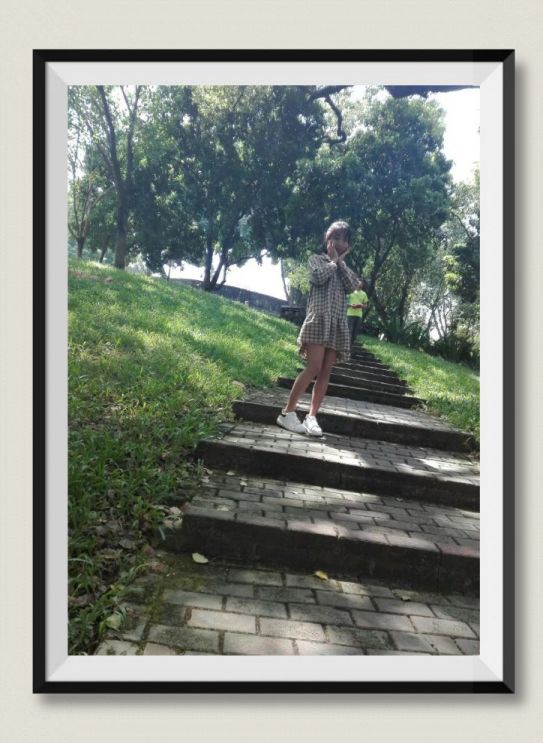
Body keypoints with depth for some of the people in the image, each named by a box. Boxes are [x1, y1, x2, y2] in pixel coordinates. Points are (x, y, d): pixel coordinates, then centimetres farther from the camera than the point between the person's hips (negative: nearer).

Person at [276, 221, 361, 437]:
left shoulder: (344, 267, 25)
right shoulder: (317, 258, 11)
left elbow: (352, 285, 6)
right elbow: (319, 277, -11)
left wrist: (341, 262, 8)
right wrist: (333, 260, 5)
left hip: (338, 322, 6)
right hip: (319, 319, -6)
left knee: (326, 372, -2)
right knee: (314, 368, -16)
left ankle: (311, 417, -1)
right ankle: (287, 413, -9)